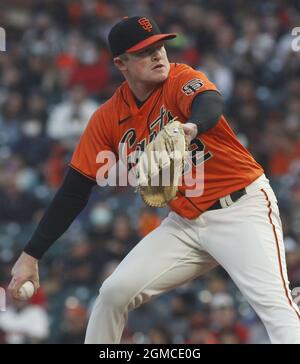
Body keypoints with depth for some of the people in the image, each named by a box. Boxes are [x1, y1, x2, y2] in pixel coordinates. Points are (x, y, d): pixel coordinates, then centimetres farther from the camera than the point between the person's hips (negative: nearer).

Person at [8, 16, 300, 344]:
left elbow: (211, 104, -37)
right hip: (185, 224, 5)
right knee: (115, 292, -2)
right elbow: (74, 191, 4)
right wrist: (31, 255, -2)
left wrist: (190, 127, -62)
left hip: (242, 208, -5)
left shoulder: (180, 79, -12)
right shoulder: (108, 119, 0)